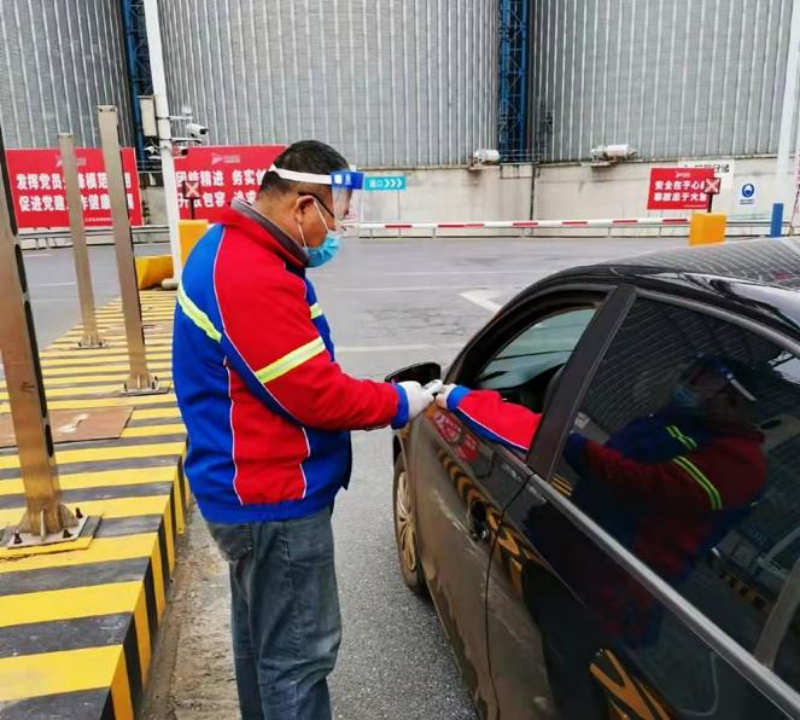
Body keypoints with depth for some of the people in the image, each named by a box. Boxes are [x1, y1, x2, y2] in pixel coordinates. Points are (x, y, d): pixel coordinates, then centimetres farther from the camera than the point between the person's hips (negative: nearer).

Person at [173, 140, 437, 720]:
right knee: (298, 654, 6)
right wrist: (398, 404, -10)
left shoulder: (235, 252, 8)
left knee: (261, 634, 26)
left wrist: (377, 396, 7)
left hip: (251, 489, 11)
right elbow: (317, 395, -25)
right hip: (273, 500, -11)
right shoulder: (253, 278, -27)